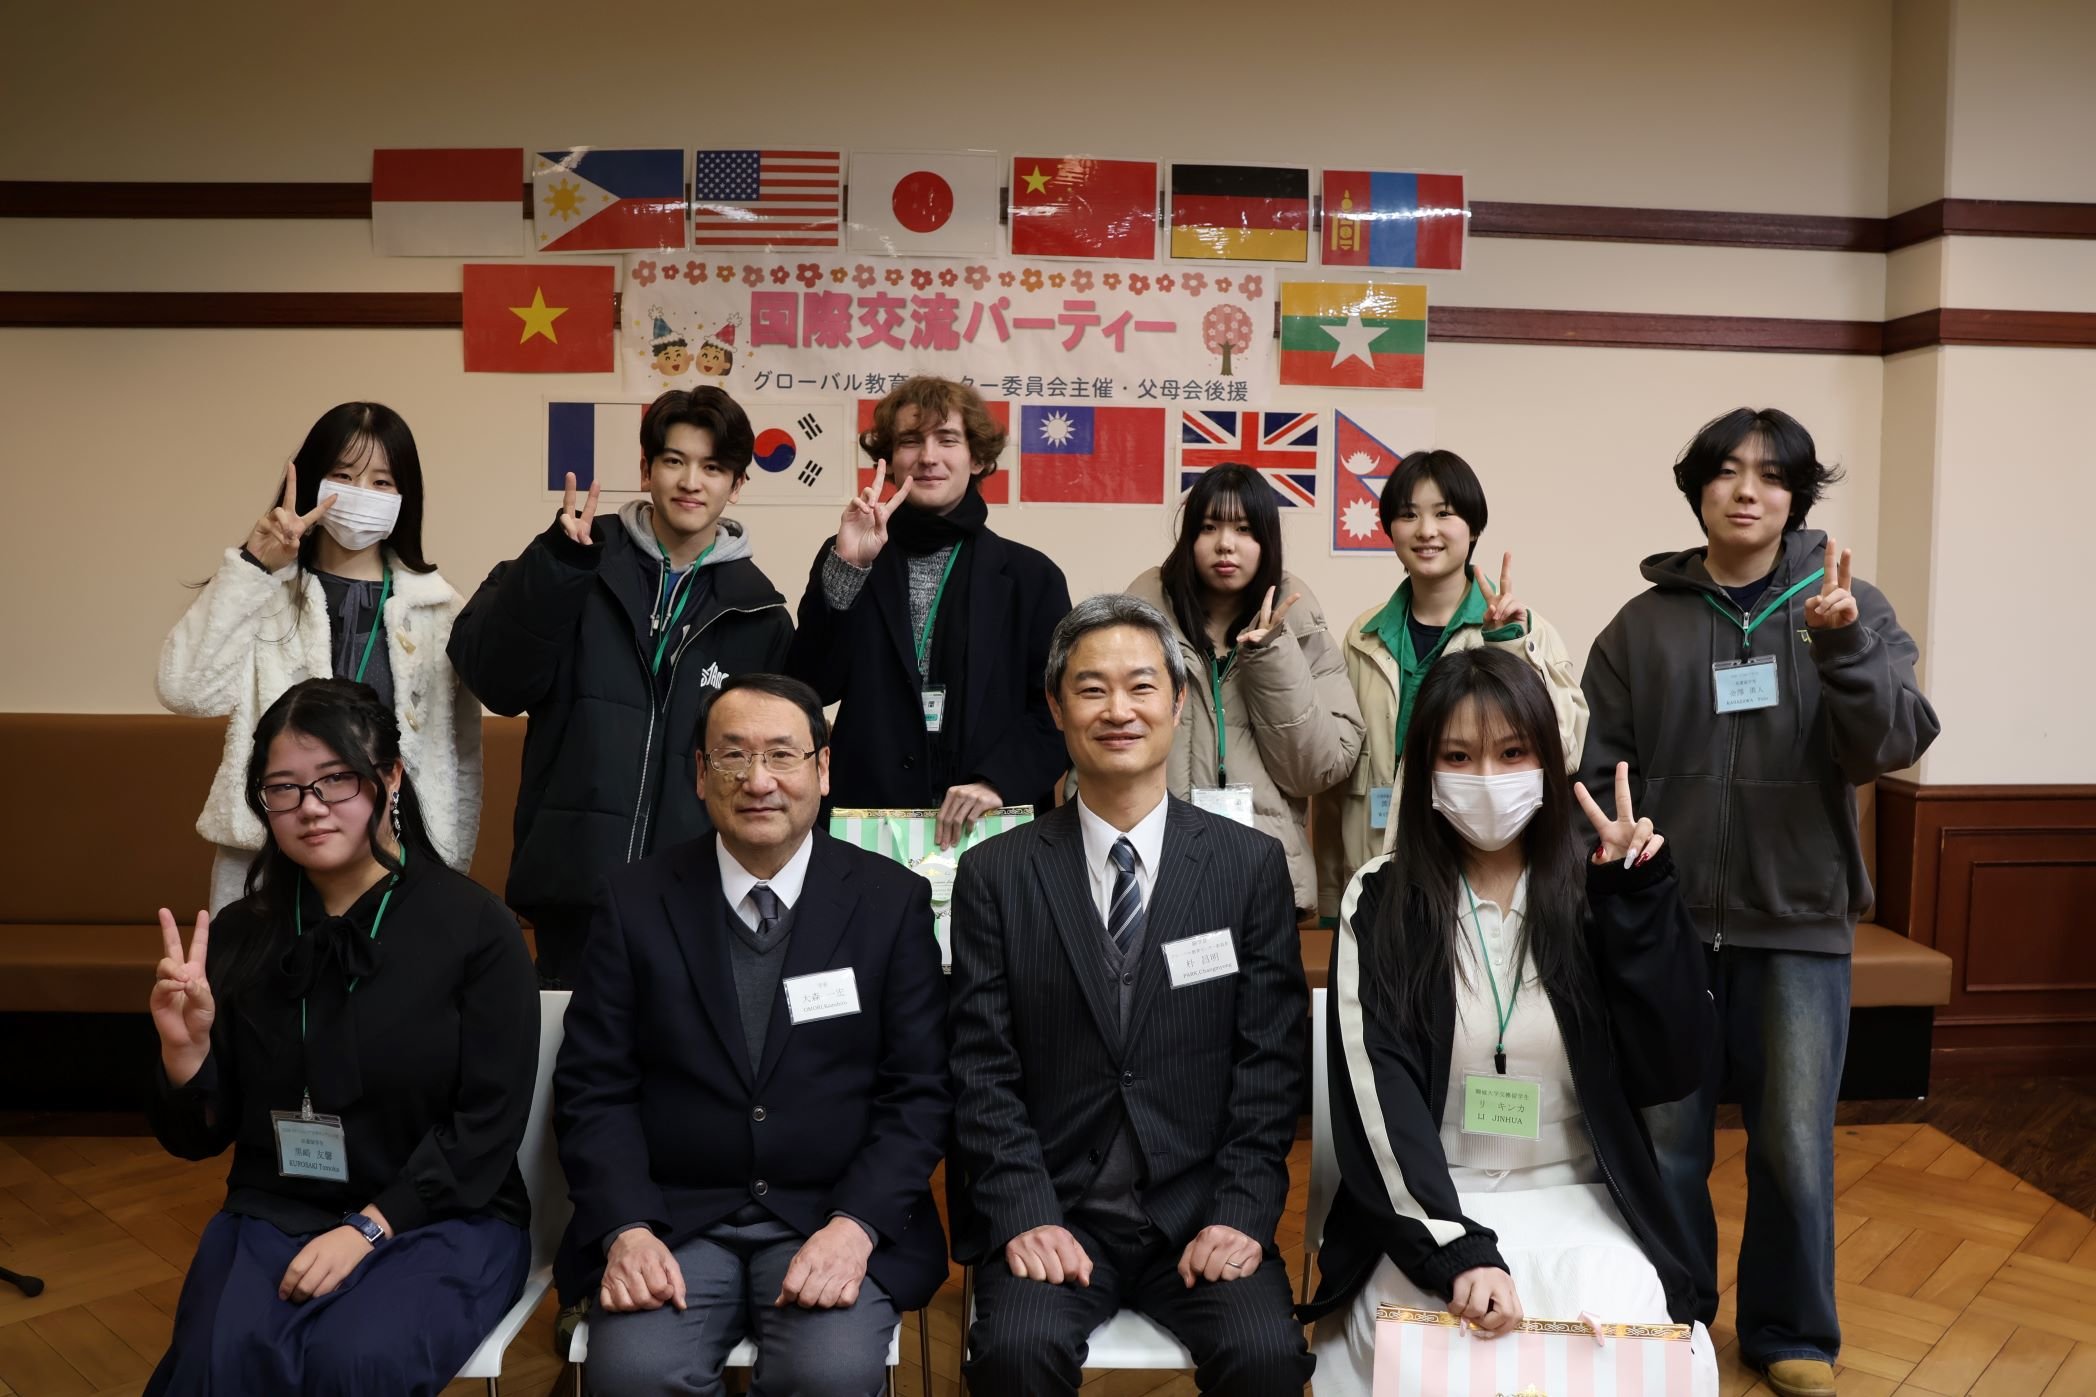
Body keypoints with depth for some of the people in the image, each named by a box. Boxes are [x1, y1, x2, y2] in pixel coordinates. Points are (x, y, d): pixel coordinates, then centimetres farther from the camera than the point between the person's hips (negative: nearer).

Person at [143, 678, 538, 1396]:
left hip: (443, 1217, -2)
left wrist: (369, 1227, -17)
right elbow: (198, 1139, 8)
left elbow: (489, 1125, -9)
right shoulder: (239, 936, 4)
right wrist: (186, 1048, -11)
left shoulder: (476, 926, -7)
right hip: (274, 1213, 3)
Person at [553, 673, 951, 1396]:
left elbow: (919, 1092, -1)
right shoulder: (638, 901, 3)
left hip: (838, 1215, -1)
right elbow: (593, 1090, 3)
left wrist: (856, 1225, -14)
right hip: (673, 1219, 1)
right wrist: (625, 1229, -12)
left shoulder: (892, 900, 1)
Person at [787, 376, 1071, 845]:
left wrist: (998, 781, -16)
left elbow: (1058, 711, -1)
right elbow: (810, 689, -3)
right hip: (868, 817, 0)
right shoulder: (848, 560, 7)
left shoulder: (1031, 576, 4)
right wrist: (846, 566, -12)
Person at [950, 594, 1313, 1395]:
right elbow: (982, 1070, -1)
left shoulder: (1251, 865, 3)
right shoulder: (994, 875, 2)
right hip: (1050, 1211, 0)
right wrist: (1025, 1216, -11)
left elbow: (1269, 1061, 1)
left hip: (1200, 1210, 1)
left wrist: (1241, 1212, -8)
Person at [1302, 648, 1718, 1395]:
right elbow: (1379, 1101, -11)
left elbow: (1669, 1071, -7)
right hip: (1429, 1206, -1)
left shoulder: (1595, 896, 2)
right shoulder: (1380, 903, -3)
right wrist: (1456, 1251, -24)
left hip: (1580, 1200, 2)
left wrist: (1643, 901, -14)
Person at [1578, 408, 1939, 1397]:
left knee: (1795, 1149, 7)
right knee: (1664, 1145, 9)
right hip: (1668, 923, 1)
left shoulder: (1850, 608, 2)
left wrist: (1841, 644, -27)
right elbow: (1601, 772, 2)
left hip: (1799, 921, 0)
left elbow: (1891, 747, -11)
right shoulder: (1644, 623, 2)